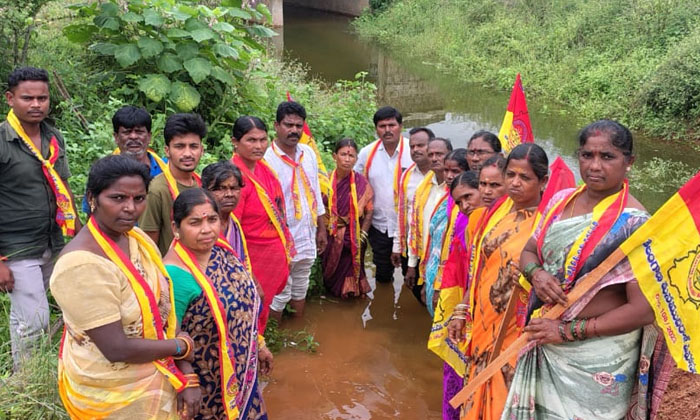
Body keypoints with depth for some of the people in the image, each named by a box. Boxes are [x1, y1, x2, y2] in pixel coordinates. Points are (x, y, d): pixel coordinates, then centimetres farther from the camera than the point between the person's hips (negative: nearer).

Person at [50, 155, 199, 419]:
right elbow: (117, 349, -27)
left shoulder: (140, 239, -3)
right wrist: (182, 346, -13)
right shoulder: (82, 264, -26)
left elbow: (164, 309, -1)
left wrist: (187, 377, -7)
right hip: (114, 396, -6)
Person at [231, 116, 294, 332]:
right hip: (252, 257, -8)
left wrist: (286, 250, 14)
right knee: (253, 312, 10)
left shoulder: (263, 167, 2)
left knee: (263, 307, 23)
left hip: (274, 255, 8)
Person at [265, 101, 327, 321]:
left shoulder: (308, 153, 3)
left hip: (308, 240, 7)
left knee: (300, 290, 21)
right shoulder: (267, 159, -17)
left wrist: (321, 229, 14)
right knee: (279, 296, 5)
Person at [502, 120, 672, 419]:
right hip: (544, 346, 6)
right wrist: (536, 273, -13)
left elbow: (644, 310, -21)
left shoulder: (633, 223, -18)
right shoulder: (561, 201, 0)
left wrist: (566, 331, -19)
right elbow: (528, 252, 11)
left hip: (598, 357, -5)